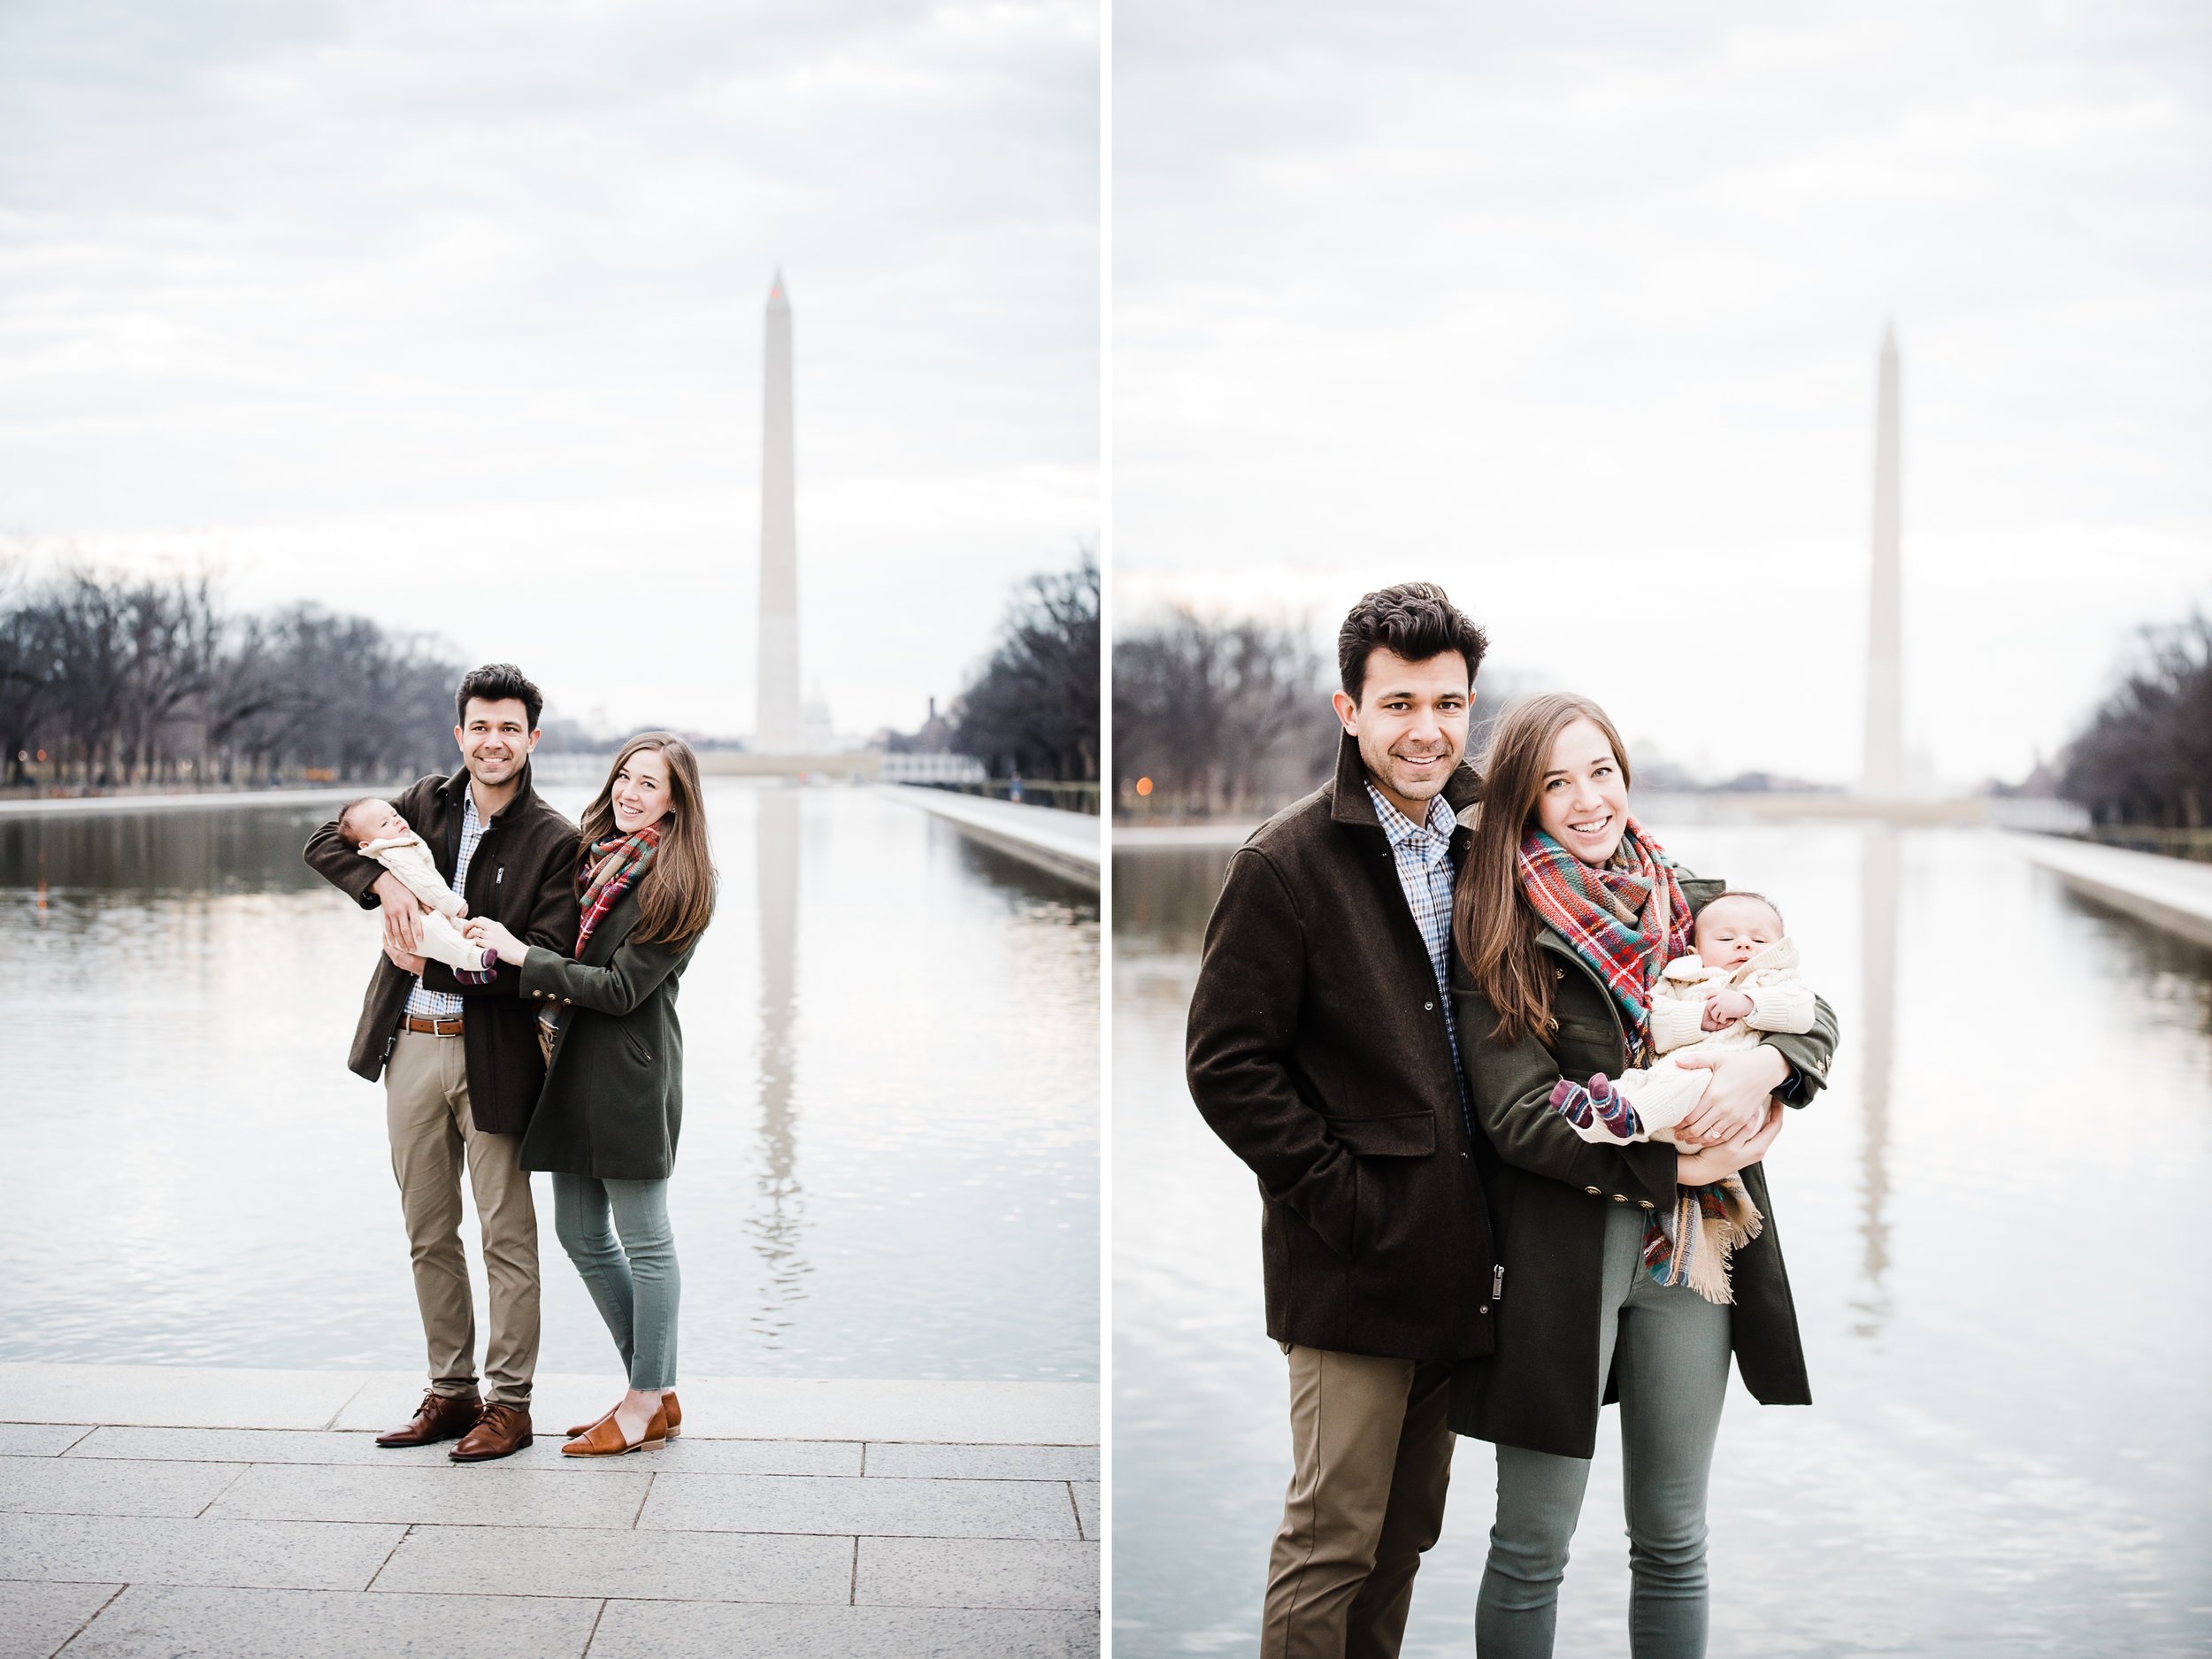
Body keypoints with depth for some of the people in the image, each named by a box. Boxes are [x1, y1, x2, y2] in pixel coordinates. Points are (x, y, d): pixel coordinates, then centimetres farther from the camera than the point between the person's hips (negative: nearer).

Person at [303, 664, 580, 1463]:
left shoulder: (554, 841, -6)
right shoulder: (427, 804, 8)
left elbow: (543, 959, -13)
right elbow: (325, 842, 4)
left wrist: (440, 965, -16)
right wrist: (386, 882, -15)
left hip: (493, 1053, -5)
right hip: (410, 1045, 5)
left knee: (506, 1234, 2)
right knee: (429, 1233, 13)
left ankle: (509, 1403, 12)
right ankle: (451, 1392, 24)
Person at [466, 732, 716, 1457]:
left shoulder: (676, 884, -11)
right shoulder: (594, 854, 12)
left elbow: (622, 988, -16)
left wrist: (522, 955, -13)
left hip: (631, 1071, -9)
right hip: (574, 1064, 9)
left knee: (643, 1240, 0)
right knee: (581, 1235, 13)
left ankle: (650, 1403, 11)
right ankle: (653, 1388, 23)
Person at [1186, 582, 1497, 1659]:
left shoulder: (1481, 849, 10)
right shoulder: (1286, 864, -10)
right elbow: (1227, 1065, -12)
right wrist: (1341, 1196, -15)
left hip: (1454, 1258, 6)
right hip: (1352, 1262, -6)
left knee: (1407, 1533, 15)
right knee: (1334, 1534, -1)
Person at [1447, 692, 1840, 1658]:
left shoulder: (1694, 906, 8)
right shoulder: (1498, 933, -5)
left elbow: (1812, 1014, 4)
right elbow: (1516, 1114, -12)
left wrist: (1759, 1065, -19)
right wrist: (1678, 1165, -16)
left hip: (1693, 1246, 4)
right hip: (1559, 1247, -4)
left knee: (1672, 1543, 13)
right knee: (1532, 1548, 4)